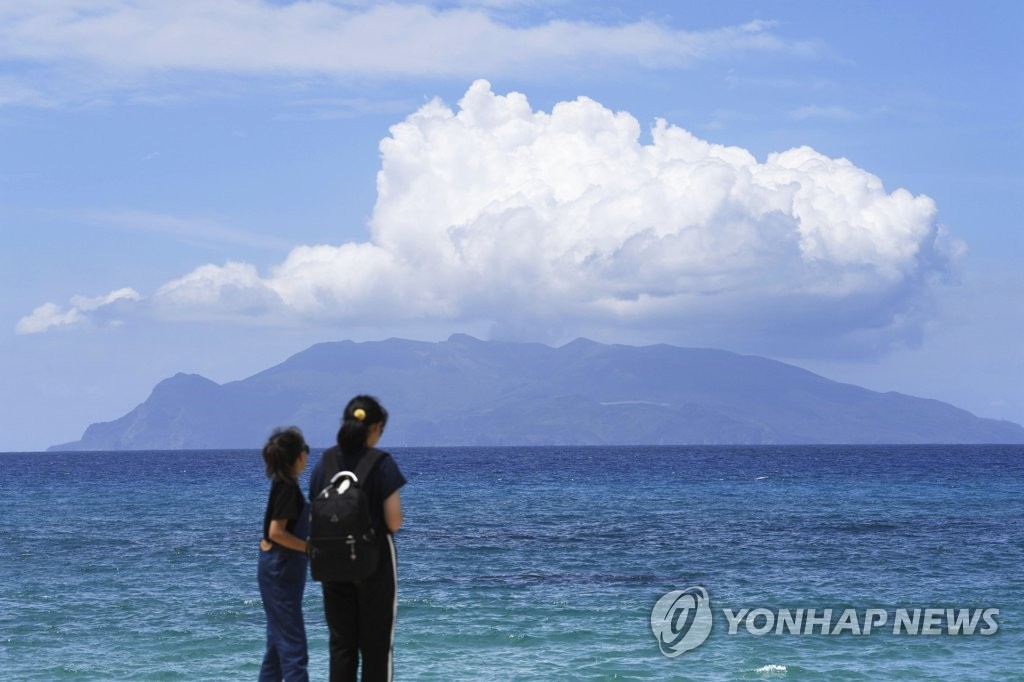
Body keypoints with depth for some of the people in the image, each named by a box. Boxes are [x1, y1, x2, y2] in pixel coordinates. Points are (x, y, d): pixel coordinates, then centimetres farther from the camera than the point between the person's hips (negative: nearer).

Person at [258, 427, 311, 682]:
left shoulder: (283, 485, 10)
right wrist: (311, 548, -19)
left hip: (278, 568, 10)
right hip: (281, 569, -10)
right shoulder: (288, 488, -17)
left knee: (278, 642, 15)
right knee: (293, 645, -10)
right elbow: (276, 532, -23)